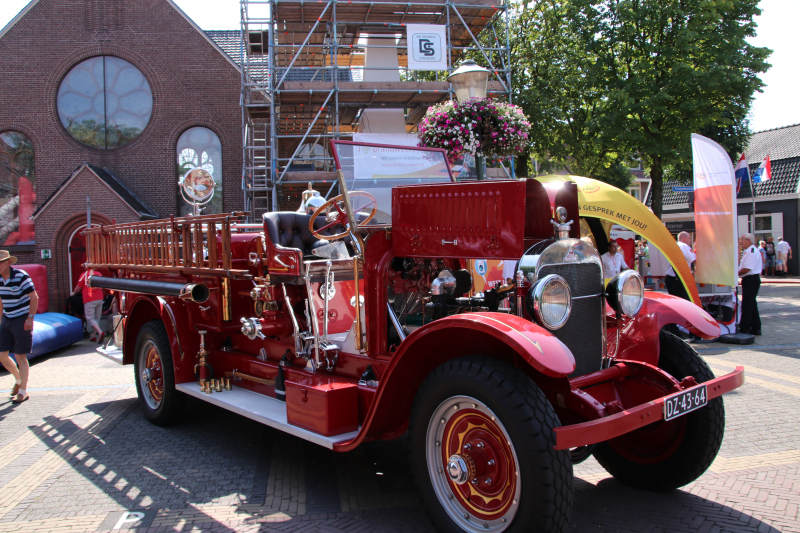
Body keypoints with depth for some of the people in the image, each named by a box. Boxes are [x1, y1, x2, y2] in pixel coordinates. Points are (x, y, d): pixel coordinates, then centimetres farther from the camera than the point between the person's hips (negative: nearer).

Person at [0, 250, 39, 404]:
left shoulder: (21, 276, -15)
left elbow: (34, 298, -14)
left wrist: (30, 318, -19)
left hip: (22, 320, -6)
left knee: (20, 356, -2)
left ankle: (23, 391, 9)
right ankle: (18, 379, 29)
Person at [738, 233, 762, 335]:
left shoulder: (752, 252, -17)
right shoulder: (747, 251, 16)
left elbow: (747, 269, -23)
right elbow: (744, 266, 21)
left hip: (751, 280, -11)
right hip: (749, 280, 11)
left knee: (747, 305, -7)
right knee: (752, 305, 15)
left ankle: (744, 329, -4)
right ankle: (756, 328, 21)